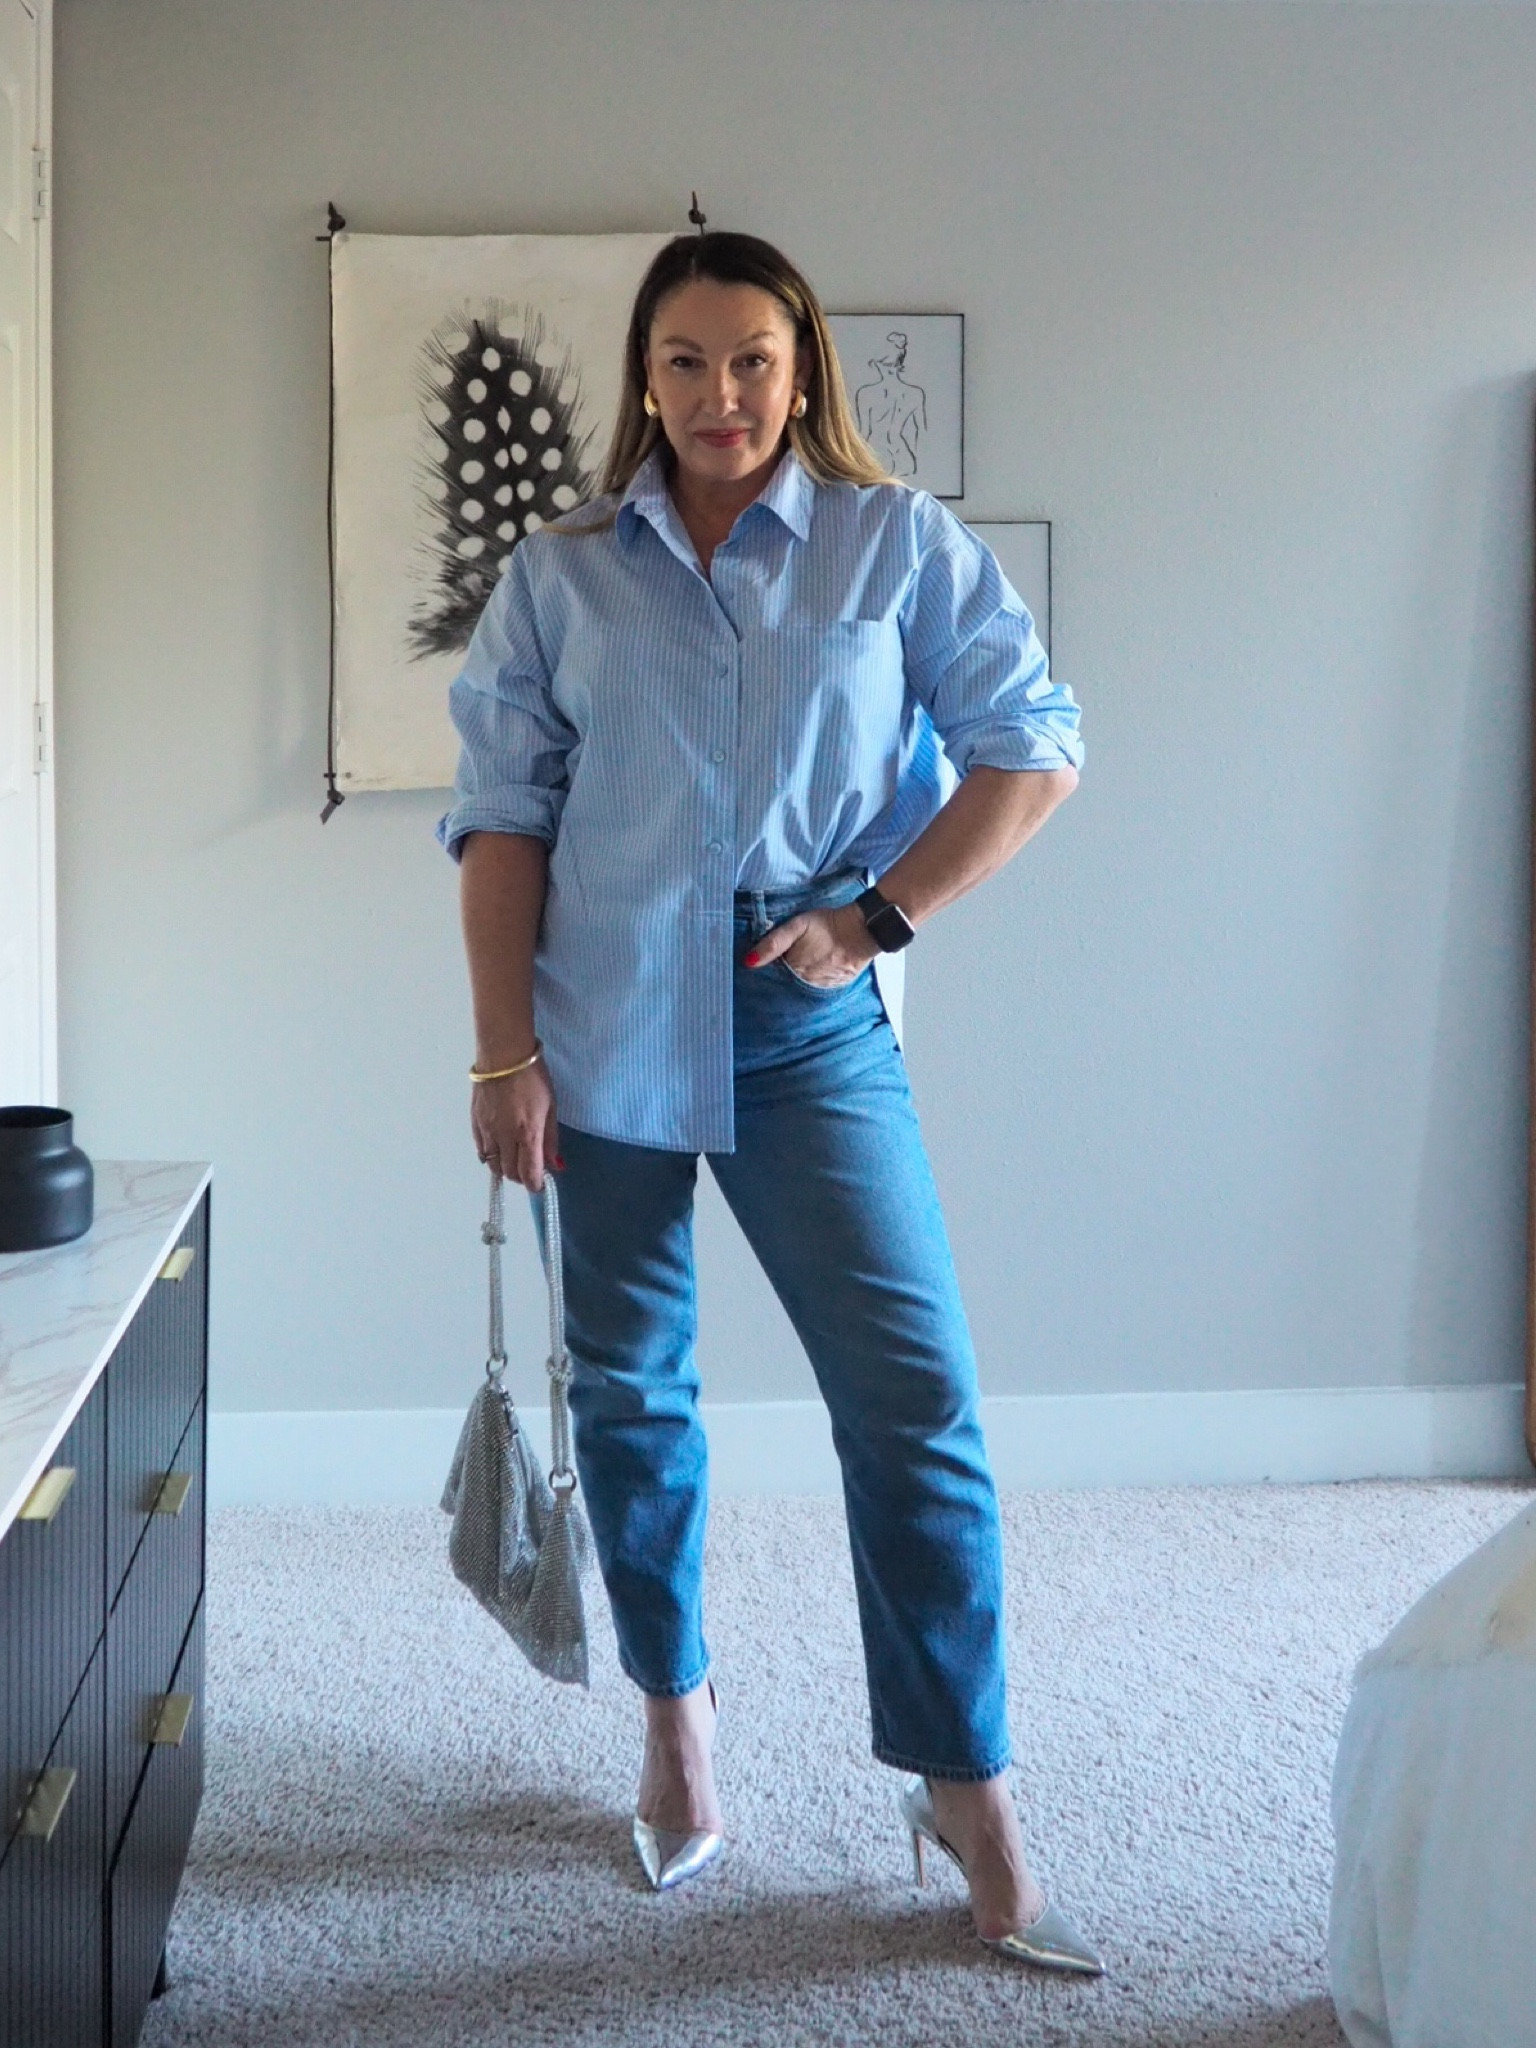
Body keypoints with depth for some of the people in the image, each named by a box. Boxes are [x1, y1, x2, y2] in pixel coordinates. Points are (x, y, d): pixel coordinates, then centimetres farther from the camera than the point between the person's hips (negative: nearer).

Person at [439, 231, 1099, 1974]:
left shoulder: (897, 544, 3)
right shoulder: (560, 576, 6)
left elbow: (1033, 748, 3)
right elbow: (502, 816, 3)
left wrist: (882, 914, -7)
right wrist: (505, 1052, -5)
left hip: (808, 1026, -1)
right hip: (606, 1026, 2)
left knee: (916, 1397, -7)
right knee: (629, 1388, 11)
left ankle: (967, 1794, 5)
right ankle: (674, 1713, 33)